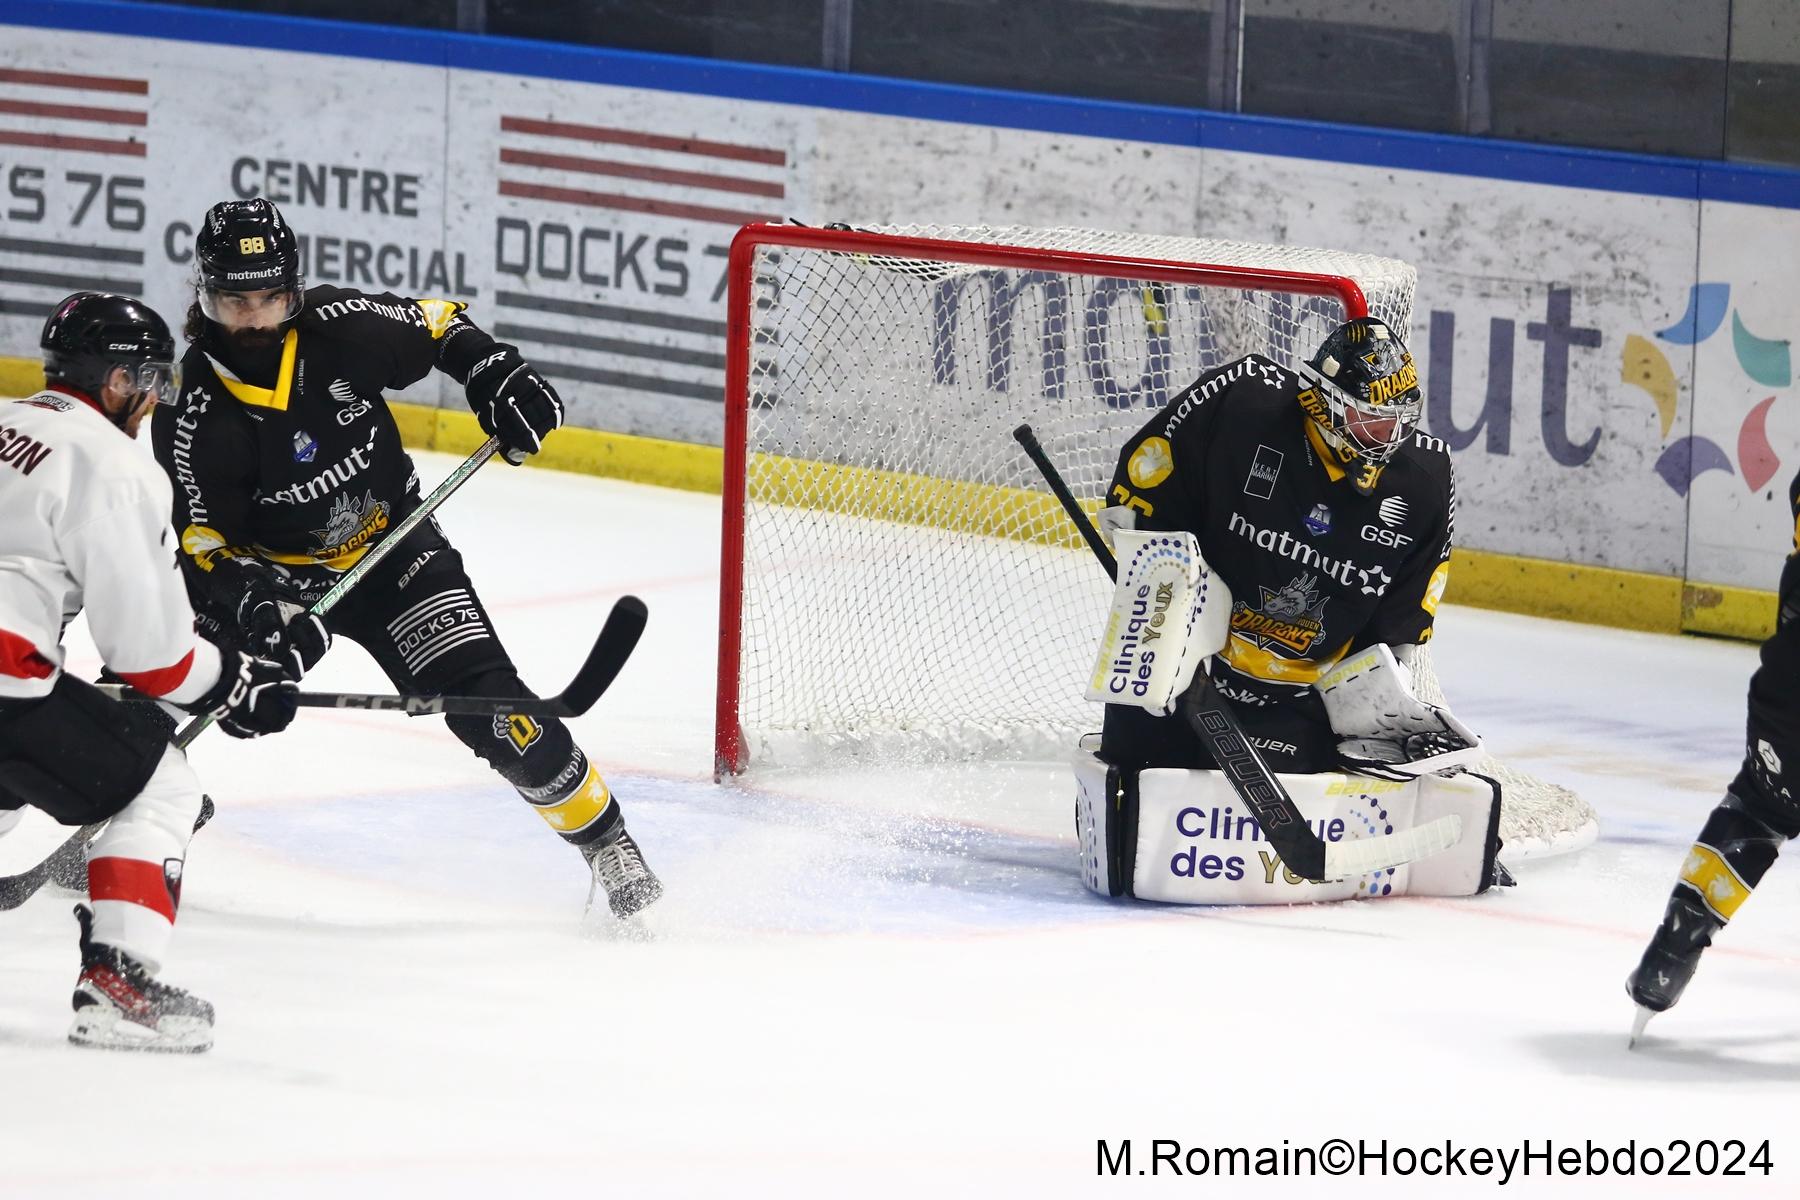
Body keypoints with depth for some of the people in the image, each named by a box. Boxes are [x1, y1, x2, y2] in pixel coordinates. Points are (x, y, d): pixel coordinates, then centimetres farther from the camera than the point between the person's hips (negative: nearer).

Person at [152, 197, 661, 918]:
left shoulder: (341, 331, -18)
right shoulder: (193, 419, -21)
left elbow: (438, 328, 1)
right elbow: (202, 546, -18)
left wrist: (498, 377, -14)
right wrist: (251, 603, -36)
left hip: (393, 545, 0)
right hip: (272, 570, 0)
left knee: (486, 699, -13)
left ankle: (605, 845, 0)